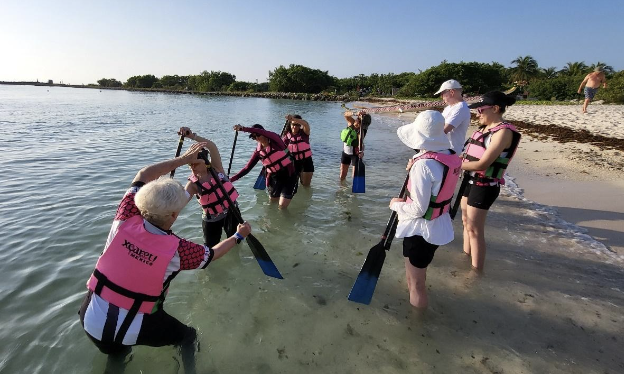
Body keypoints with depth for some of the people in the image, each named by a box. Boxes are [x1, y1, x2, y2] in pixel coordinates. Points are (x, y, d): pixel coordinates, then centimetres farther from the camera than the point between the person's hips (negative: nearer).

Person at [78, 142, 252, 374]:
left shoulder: (125, 222, -17)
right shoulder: (176, 250, -25)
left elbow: (143, 175, -4)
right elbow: (213, 254, -5)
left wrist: (183, 159, 3)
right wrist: (239, 235, 11)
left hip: (91, 319, 4)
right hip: (130, 330, -4)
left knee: (116, 349, 35)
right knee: (188, 336, 20)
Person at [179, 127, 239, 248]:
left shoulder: (215, 167, -10)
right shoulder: (193, 183, -12)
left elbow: (212, 147, -28)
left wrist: (193, 136, -41)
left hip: (231, 210, 1)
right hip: (211, 218, -1)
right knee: (211, 247, 9)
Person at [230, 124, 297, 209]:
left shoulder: (275, 139, -10)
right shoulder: (258, 151, 1)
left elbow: (263, 132, -31)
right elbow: (247, 167, -1)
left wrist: (243, 128, -38)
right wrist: (231, 179, -10)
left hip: (289, 175, -5)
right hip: (275, 178, 5)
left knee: (282, 207, -8)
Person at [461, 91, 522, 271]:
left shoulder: (503, 132, -18)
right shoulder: (485, 128, 9)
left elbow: (482, 164, -24)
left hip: (485, 185, -9)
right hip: (471, 180, 9)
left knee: (474, 228, -3)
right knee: (466, 220, 19)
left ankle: (477, 270, 11)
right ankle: (466, 255, 37)